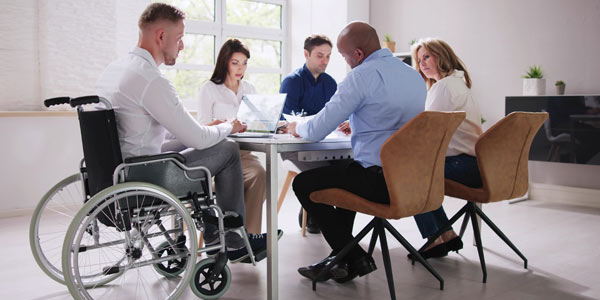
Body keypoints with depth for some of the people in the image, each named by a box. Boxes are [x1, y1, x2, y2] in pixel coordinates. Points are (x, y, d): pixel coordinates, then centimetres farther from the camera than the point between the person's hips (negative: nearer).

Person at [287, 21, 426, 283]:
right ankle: (341, 254, 33)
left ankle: (356, 259, 13)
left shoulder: (361, 75, -13)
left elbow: (317, 131, -12)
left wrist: (297, 128, 10)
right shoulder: (414, 75, 13)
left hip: (380, 180, -9)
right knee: (344, 171, 34)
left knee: (303, 183, 8)